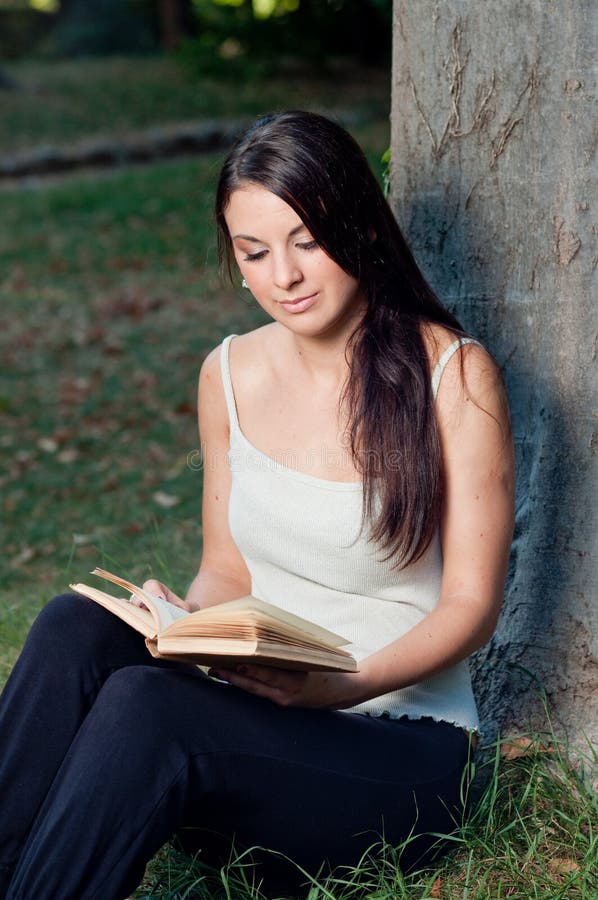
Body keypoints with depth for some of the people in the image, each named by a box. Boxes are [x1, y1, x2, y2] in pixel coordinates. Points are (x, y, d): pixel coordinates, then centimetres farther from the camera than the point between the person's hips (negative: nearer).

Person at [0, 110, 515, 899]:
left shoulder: (453, 375, -8)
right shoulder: (230, 375, 7)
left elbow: (471, 605, -7)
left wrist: (346, 685, -24)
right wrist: (187, 622, -9)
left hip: (400, 753, -5)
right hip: (258, 717, 5)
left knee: (142, 705, -33)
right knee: (77, 627, -26)